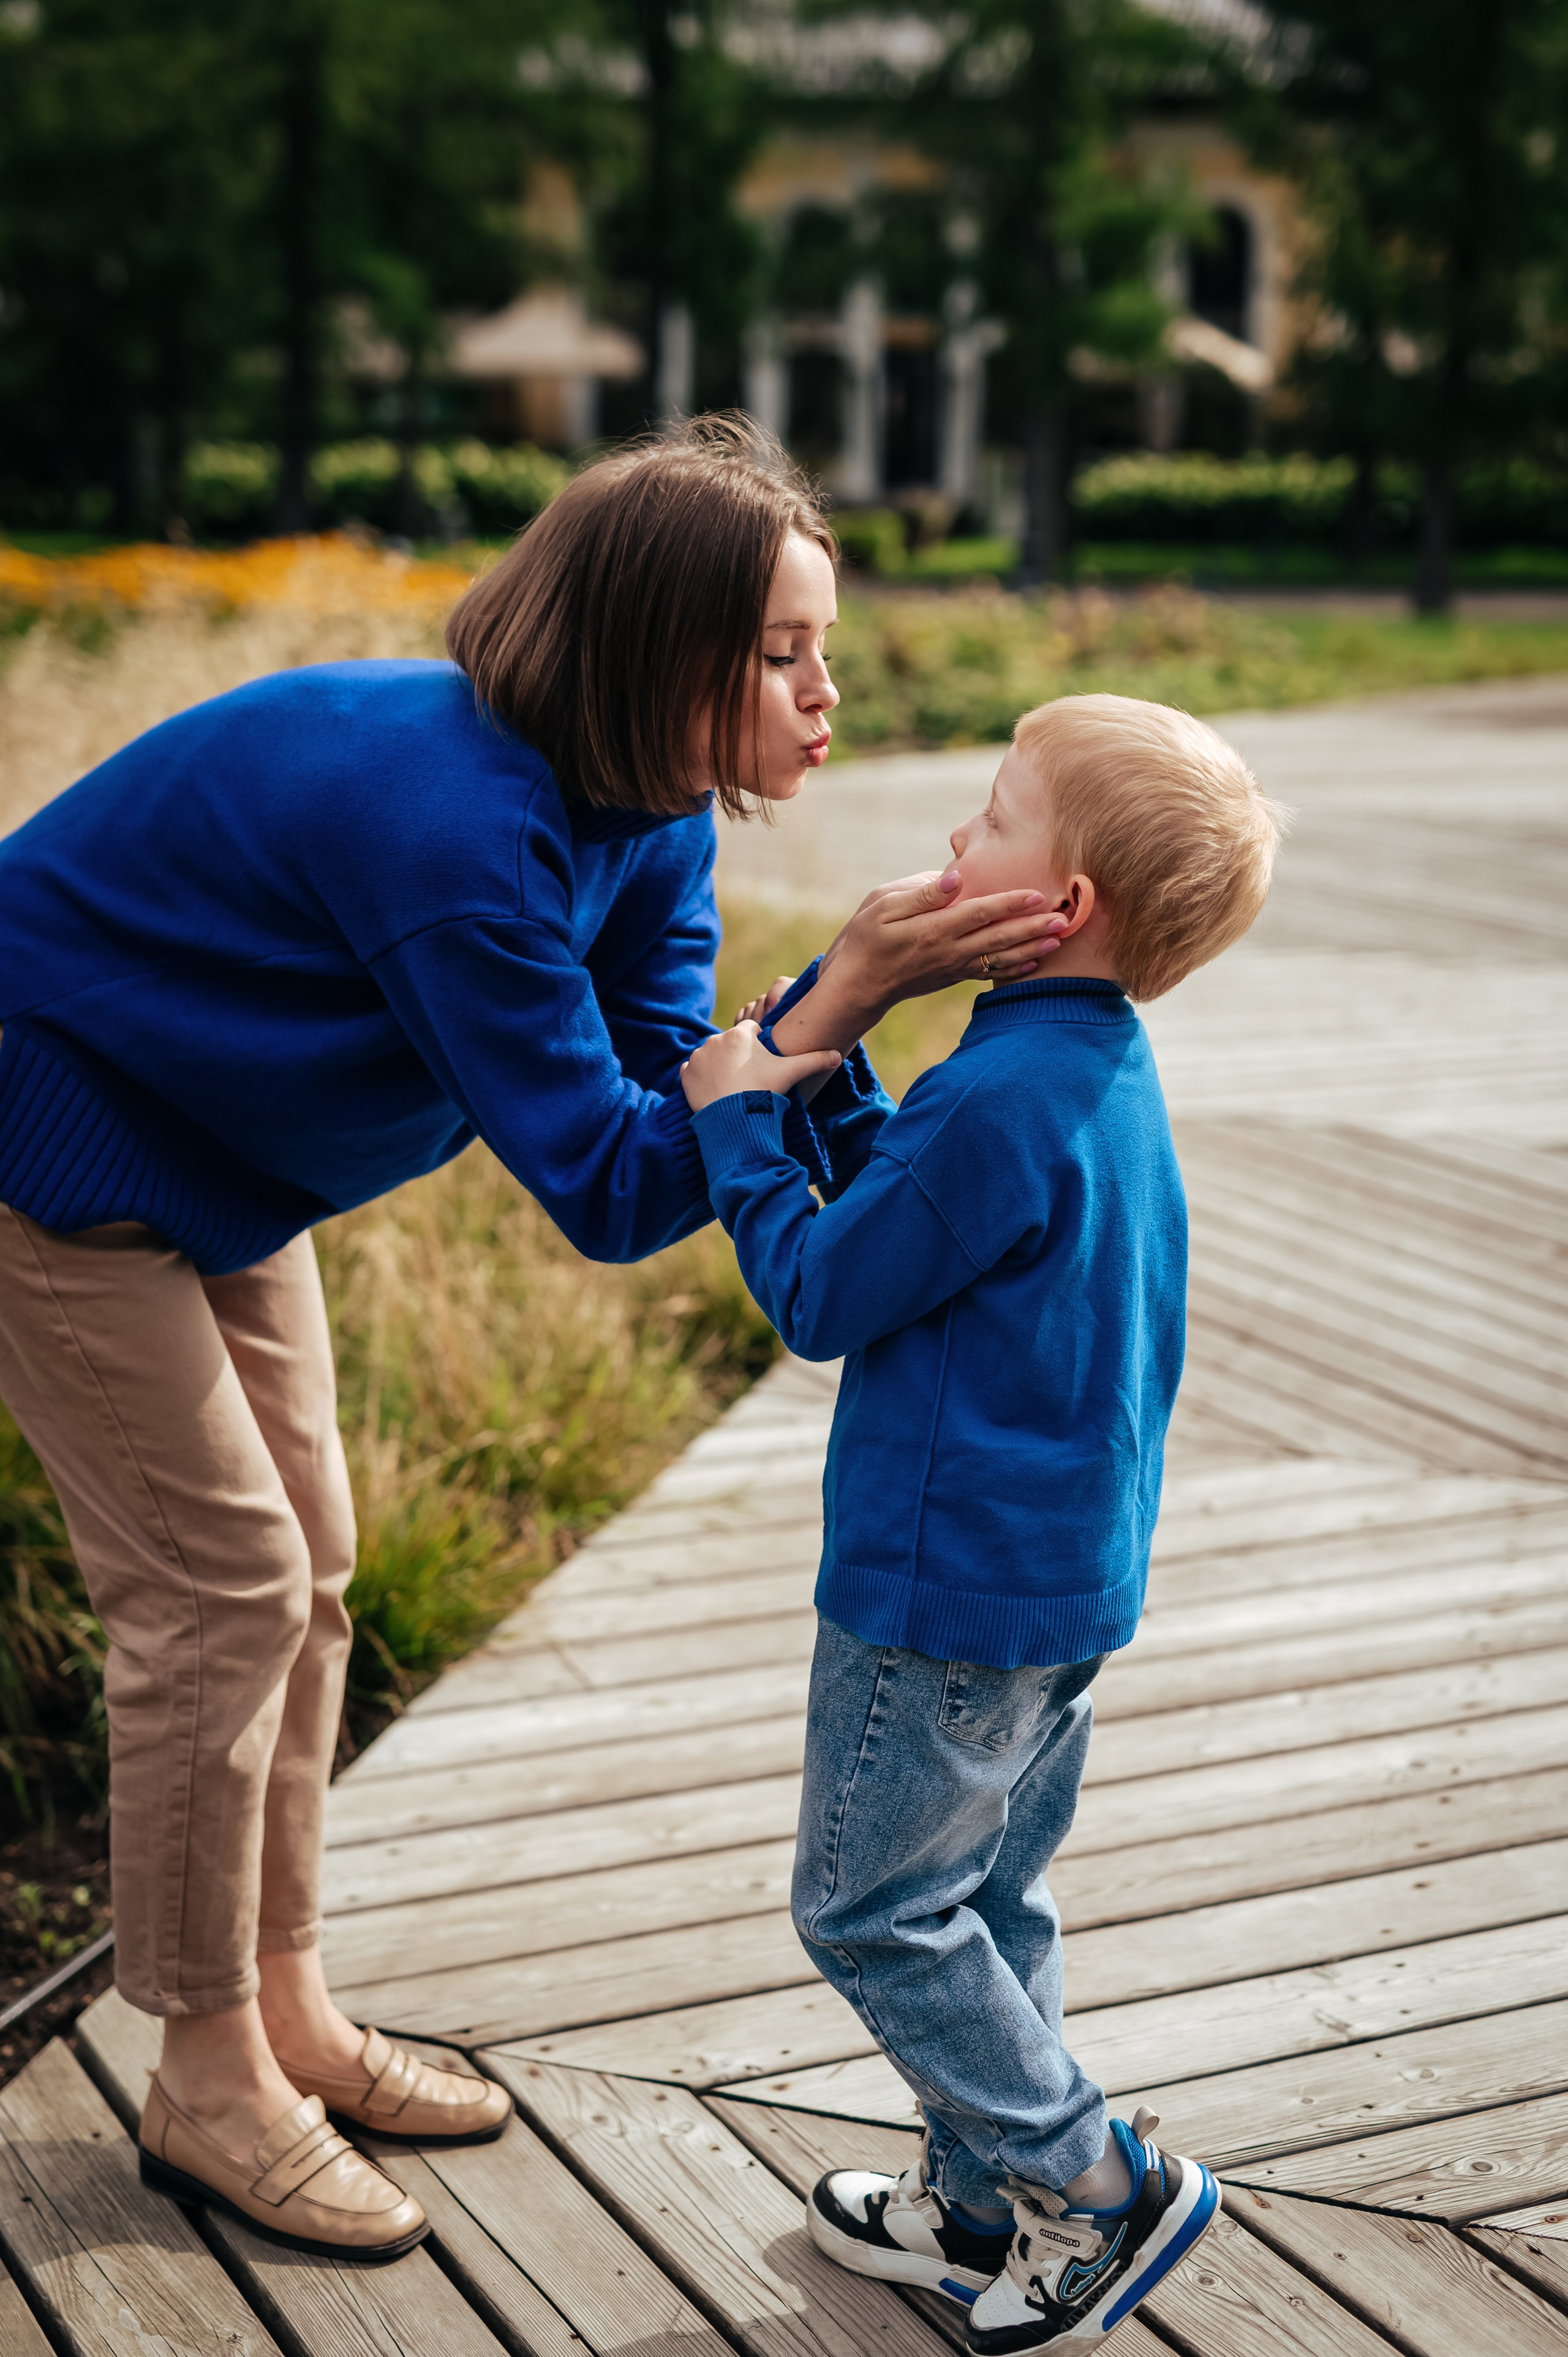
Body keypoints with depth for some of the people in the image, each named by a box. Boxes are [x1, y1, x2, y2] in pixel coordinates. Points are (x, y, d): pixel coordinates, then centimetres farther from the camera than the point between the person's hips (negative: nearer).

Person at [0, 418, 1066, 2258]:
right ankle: (209, 2085, 10)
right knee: (225, 1586, -7)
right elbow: (606, 1186, -33)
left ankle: (285, 2015, 25)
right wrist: (844, 999, -39)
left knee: (304, 1563, 11)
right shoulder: (460, 829, -36)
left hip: (207, 1153, 9)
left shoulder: (640, 808, -8)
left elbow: (665, 1079, -12)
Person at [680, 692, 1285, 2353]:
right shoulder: (1102, 1074, 5)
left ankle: (1097, 2185, 11)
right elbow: (900, 1195, 15)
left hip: (948, 1587, -10)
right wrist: (824, 1040, 6)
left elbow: (817, 1295, -17)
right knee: (987, 1898, 19)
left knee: (870, 1905, 5)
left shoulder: (1000, 1103, -26)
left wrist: (734, 1114, -5)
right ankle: (982, 2205, 31)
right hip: (1073, 1577, 10)